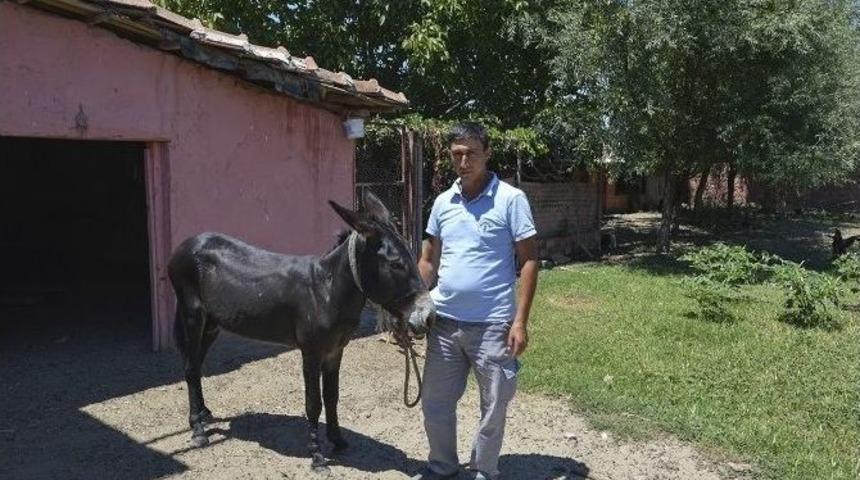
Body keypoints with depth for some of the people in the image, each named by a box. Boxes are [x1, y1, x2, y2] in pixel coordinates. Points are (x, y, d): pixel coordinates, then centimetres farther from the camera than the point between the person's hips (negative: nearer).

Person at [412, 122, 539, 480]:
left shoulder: (511, 199, -8)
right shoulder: (443, 202, 6)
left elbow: (529, 261, -8)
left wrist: (520, 321, -13)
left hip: (492, 324, -4)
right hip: (444, 321, 5)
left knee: (493, 407, 11)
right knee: (434, 403, 16)